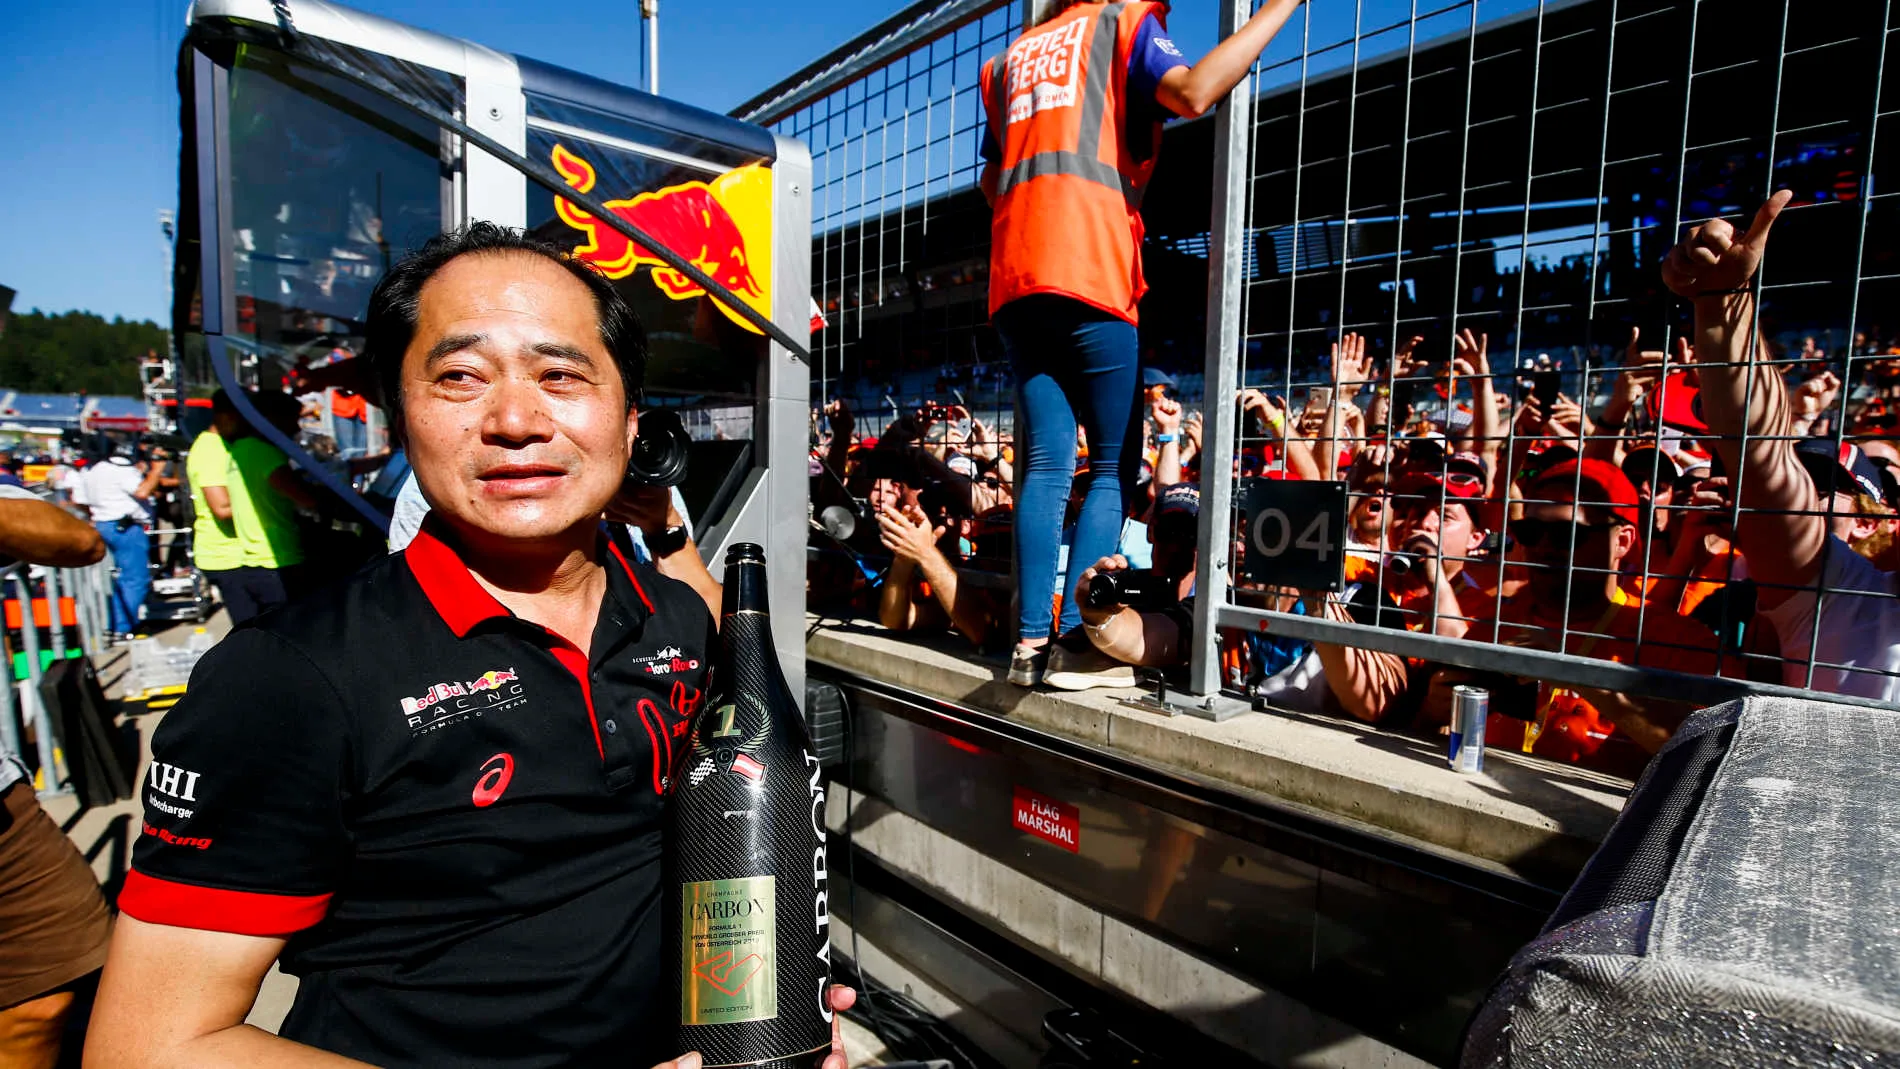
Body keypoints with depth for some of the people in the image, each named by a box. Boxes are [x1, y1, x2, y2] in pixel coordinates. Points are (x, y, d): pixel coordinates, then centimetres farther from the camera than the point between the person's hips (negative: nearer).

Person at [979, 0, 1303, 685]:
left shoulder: (1011, 56, 30)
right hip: (1089, 275, -5)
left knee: (1047, 463, 4)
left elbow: (991, 182, 33)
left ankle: (1031, 642, 0)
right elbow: (1193, 91, -7)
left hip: (1014, 281, 6)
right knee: (1114, 465, 1)